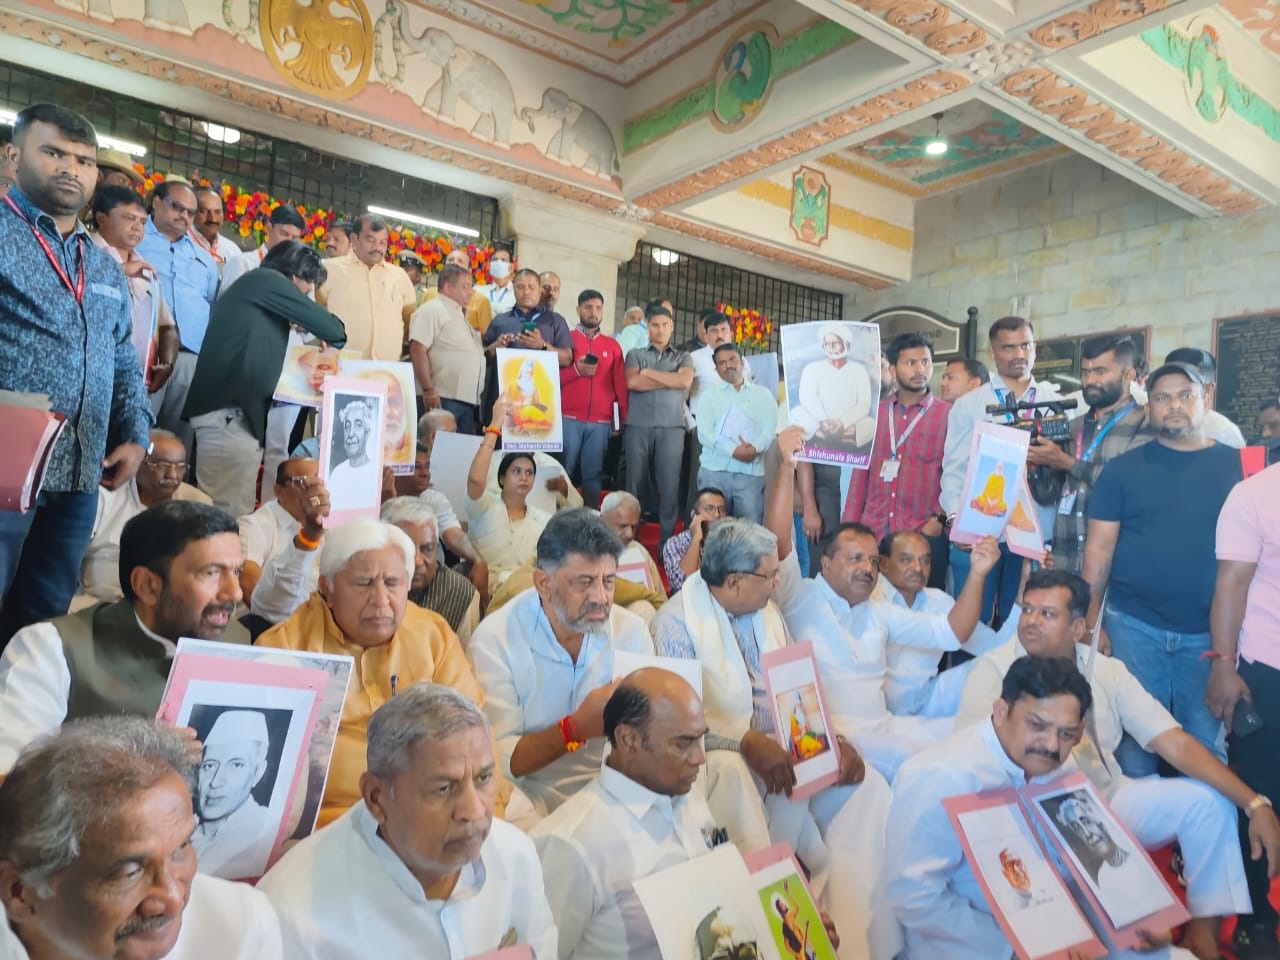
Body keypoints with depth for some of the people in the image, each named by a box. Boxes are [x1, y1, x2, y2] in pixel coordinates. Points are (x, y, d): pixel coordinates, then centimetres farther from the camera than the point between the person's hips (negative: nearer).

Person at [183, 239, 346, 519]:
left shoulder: (256, 291, 25)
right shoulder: (266, 280, -1)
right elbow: (329, 327, -4)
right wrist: (337, 334, 16)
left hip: (229, 407, 10)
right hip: (229, 409, -10)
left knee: (230, 511, 11)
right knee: (230, 515, -9)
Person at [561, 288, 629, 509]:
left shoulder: (613, 346, 14)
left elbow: (620, 385, 12)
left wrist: (622, 420, 7)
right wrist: (576, 370, -10)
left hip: (601, 423, 2)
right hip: (568, 419, -2)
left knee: (593, 474, 2)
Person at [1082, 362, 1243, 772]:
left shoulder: (1237, 465, 3)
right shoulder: (1123, 468, 0)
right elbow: (1099, 549, -1)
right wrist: (1090, 621, -5)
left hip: (1211, 632, 1)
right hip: (1133, 626, -1)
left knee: (1205, 742, 12)